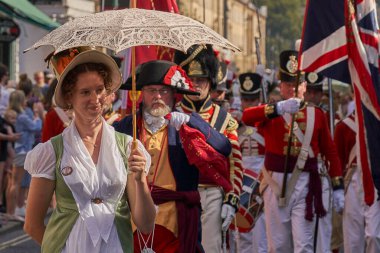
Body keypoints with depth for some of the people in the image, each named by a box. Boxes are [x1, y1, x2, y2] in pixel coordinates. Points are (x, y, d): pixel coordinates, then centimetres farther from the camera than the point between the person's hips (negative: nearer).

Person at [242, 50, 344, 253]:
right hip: (276, 183, 0)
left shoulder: (316, 114, 7)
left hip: (304, 184, 0)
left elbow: (330, 152, 10)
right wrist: (279, 108, -36)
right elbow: (247, 117, -20)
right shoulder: (271, 112, 3)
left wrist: (338, 187, 4)